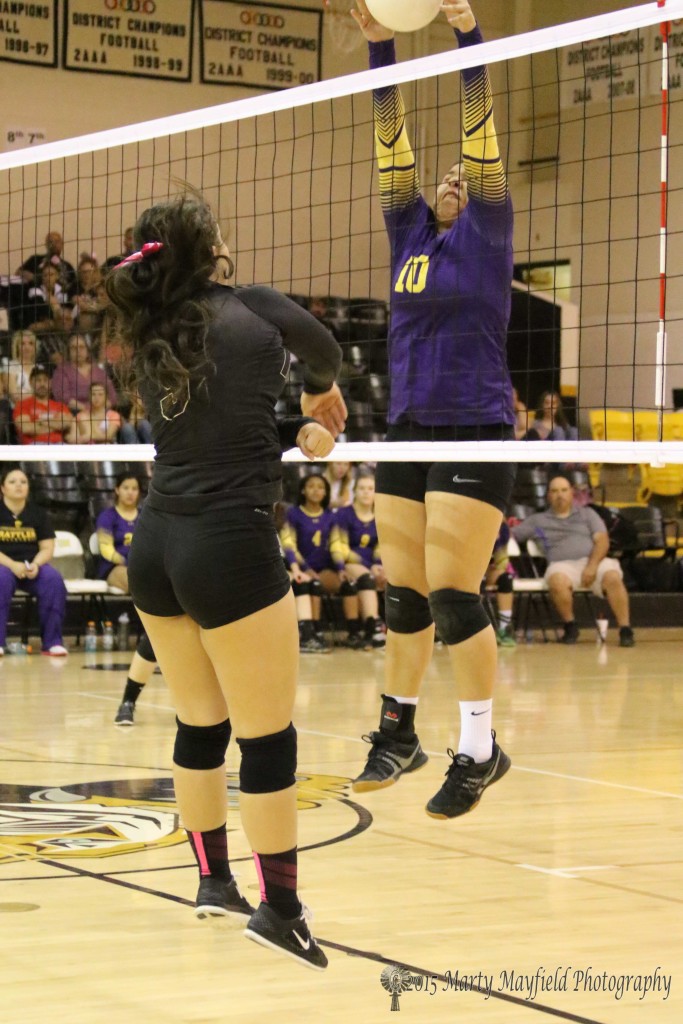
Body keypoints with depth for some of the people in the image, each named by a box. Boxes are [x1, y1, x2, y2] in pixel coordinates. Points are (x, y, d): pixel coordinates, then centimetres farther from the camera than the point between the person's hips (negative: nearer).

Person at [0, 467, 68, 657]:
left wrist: (35, 564, -17)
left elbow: (47, 548, 5)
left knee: (54, 580, -29)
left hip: (33, 566, 3)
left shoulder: (38, 513, 10)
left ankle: (52, 642, -24)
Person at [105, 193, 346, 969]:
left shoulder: (150, 345, 10)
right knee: (268, 737, 1)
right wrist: (321, 397, 38)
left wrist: (299, 433, 11)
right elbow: (324, 351, 19)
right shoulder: (252, 308, -2)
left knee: (199, 725, 18)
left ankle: (214, 880, 29)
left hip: (155, 549, 6)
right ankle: (278, 909, 4)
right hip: (229, 549, -6)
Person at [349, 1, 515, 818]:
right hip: (407, 434, 6)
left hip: (474, 435, -6)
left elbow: (482, 138, -8)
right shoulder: (411, 234, 14)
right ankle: (398, 732, 20)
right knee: (403, 592, 9)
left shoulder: (485, 236, 1)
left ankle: (480, 748, -3)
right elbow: (393, 145, 9)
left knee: (452, 593, -11)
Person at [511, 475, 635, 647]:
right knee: (558, 581, -37)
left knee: (613, 577, -33)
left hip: (594, 561, 0)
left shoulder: (587, 514, 22)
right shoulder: (537, 520, 23)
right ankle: (570, 627, -15)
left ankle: (625, 630, -29)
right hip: (563, 565, 0)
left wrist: (592, 565, -10)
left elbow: (602, 541, 8)